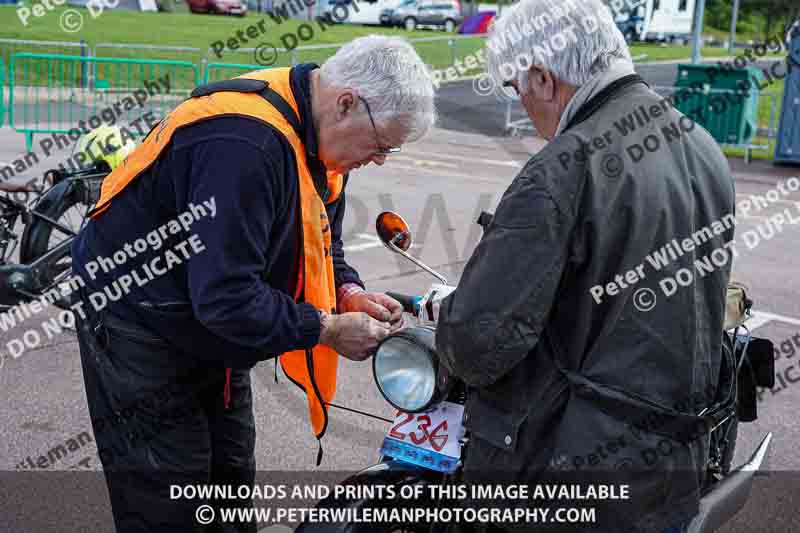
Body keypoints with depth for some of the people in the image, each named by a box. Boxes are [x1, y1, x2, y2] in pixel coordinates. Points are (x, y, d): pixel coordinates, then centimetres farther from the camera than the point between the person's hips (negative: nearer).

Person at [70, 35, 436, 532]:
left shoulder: (316, 132, -2)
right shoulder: (245, 144, -33)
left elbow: (319, 237, 12)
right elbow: (225, 296, -34)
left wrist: (350, 293, -7)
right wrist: (327, 329, -25)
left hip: (215, 325, 9)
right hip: (143, 334, -9)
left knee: (230, 478, 18)